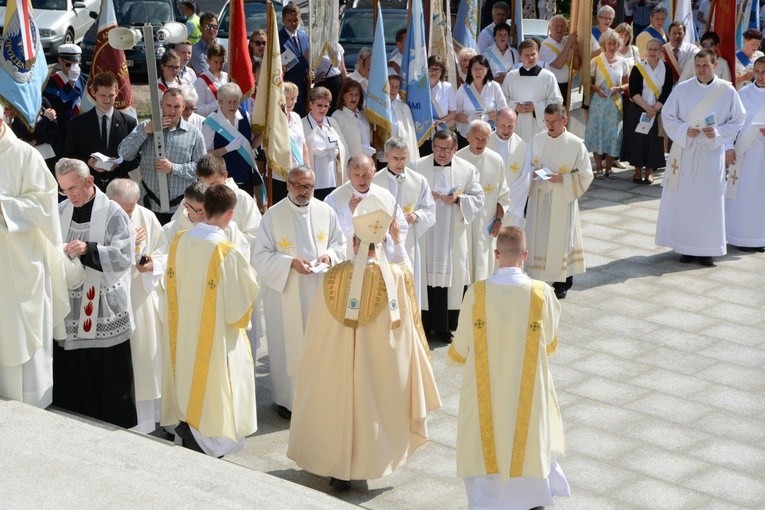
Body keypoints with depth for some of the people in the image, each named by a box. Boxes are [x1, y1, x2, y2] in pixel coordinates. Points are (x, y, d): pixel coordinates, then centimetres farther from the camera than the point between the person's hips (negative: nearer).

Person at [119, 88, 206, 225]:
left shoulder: (193, 134, 4)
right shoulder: (146, 127, 8)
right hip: (152, 206, 1)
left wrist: (173, 168, -15)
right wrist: (146, 131, -12)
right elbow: (124, 154, -2)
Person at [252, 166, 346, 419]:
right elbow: (261, 256, -9)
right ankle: (287, 399, 17)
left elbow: (340, 243, 11)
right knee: (288, 344, 4)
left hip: (319, 291, 3)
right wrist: (291, 262, -21)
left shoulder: (325, 212, 1)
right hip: (285, 292, -3)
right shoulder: (273, 215, -9)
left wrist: (329, 255, -10)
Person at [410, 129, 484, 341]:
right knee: (426, 275, -2)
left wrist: (458, 199, -13)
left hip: (454, 235, 1)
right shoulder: (417, 167, 2)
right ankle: (426, 325, 6)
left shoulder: (468, 170, 5)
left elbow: (478, 199, 4)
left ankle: (445, 326, 12)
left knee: (451, 275, 2)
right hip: (424, 234, -1)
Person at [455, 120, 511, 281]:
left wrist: (498, 219, 3)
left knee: (483, 266, 0)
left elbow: (503, 195, 8)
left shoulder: (496, 161, 1)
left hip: (486, 224, 1)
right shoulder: (457, 159, -4)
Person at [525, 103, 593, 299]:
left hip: (562, 201, -4)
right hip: (538, 198, 4)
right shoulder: (537, 140, 3)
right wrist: (532, 172, -9)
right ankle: (538, 277, 19)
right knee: (537, 237, 7)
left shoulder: (576, 145, -10)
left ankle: (562, 283, 17)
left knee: (560, 238, 3)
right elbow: (529, 165, 14)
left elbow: (585, 175, -7)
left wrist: (562, 178, -20)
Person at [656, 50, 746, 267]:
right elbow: (667, 116, 4)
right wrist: (685, 130, -13)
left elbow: (737, 119, 5)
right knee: (683, 201, 1)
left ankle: (706, 250, 8)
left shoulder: (727, 91, -1)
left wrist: (718, 133, -11)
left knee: (710, 202, 1)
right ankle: (686, 248, 11)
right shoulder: (682, 89, 0)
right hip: (685, 152, 1)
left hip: (712, 154, 0)